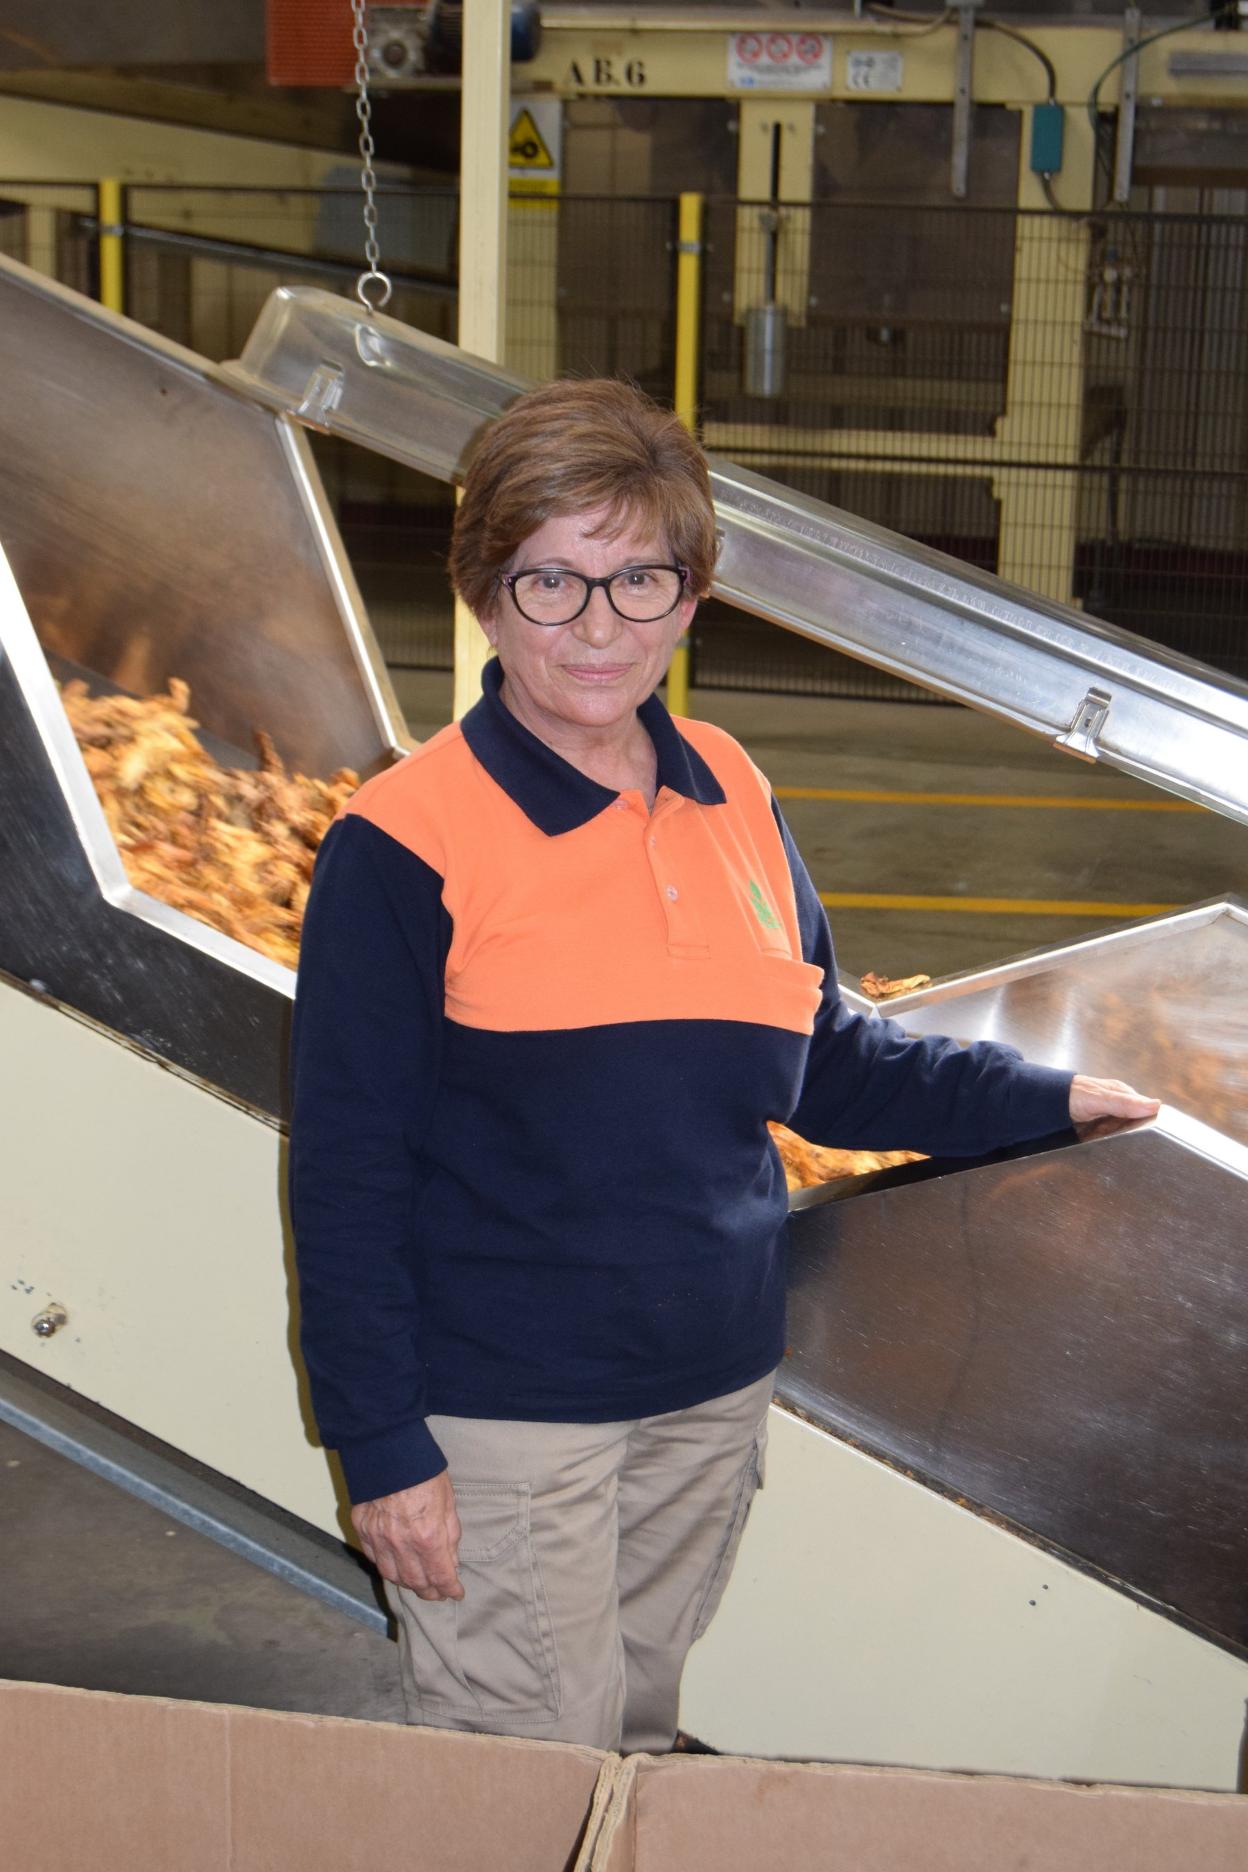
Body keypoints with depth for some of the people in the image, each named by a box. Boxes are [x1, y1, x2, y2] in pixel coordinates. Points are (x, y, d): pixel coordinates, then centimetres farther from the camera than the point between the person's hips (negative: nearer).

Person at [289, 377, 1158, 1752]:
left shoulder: (732, 797, 4)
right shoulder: (406, 842, -14)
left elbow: (816, 1061, 13)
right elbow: (345, 1169, -12)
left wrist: (1043, 1097, 8)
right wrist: (381, 1447, -12)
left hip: (714, 1388, 5)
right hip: (501, 1417, -5)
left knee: (640, 1738, 20)